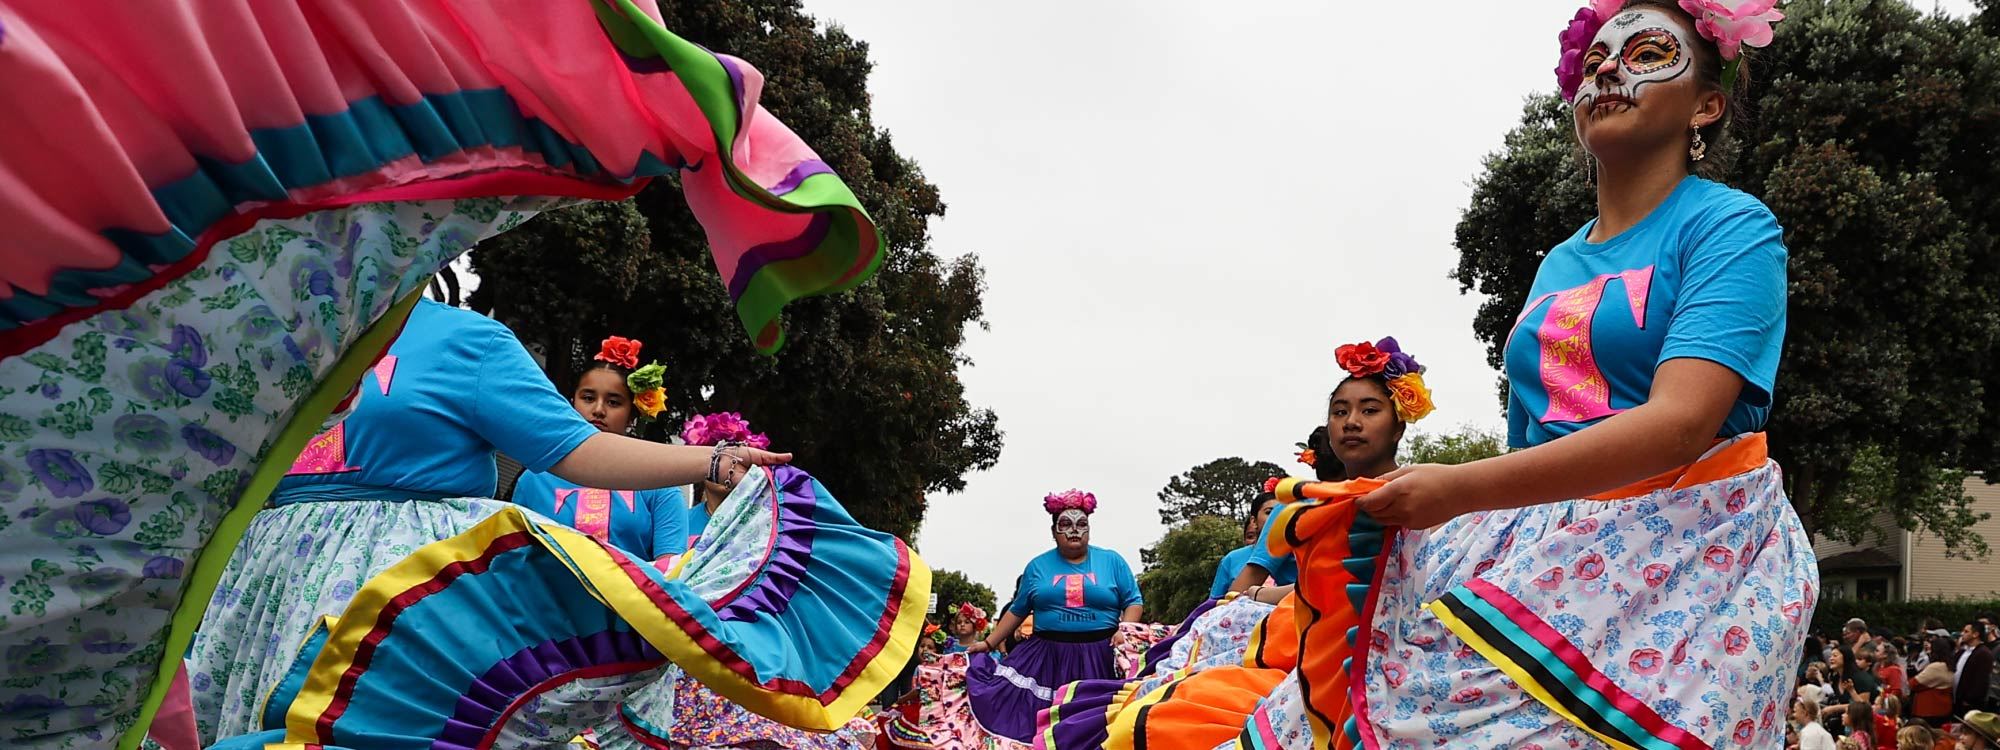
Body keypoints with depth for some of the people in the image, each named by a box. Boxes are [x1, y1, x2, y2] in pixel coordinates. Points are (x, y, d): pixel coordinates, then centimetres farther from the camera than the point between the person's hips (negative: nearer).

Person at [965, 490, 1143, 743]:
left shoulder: (1112, 561, 7)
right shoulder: (1038, 566, 10)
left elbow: (1134, 602, 6)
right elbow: (1017, 610, 15)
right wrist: (989, 643, 11)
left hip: (1099, 655, -1)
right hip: (1048, 655, 1)